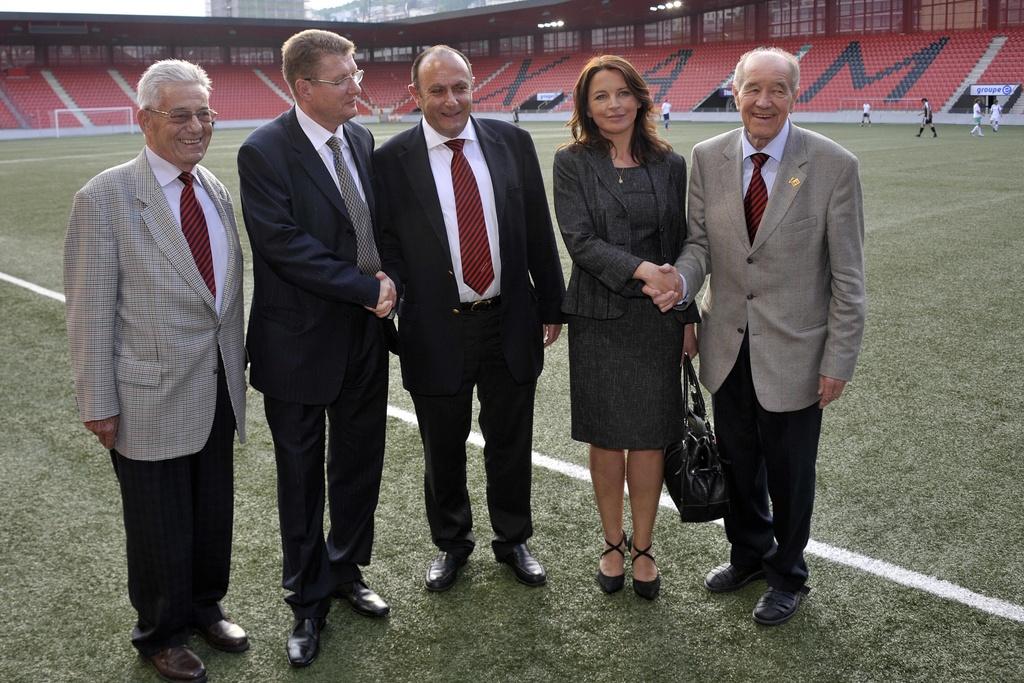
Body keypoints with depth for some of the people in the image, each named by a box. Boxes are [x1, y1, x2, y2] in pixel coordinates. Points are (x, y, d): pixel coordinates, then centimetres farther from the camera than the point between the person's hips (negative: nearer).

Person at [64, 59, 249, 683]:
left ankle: (205, 606, 42)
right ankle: (161, 633, 33)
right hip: (152, 398, -5)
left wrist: (237, 366, 12)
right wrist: (98, 404, -11)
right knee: (160, 527, 11)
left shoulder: (216, 188, 6)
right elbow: (90, 313, -11)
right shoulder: (105, 198, -12)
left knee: (214, 514, 18)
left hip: (218, 390, 6)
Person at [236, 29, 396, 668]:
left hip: (365, 335, 6)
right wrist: (368, 289, -19)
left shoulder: (362, 140, 6)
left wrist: (387, 275, -8)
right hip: (302, 344, -5)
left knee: (360, 465, 17)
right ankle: (309, 602, 29)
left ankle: (346, 571, 39)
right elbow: (287, 246, -22)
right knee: (302, 477, 10)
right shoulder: (265, 152, -14)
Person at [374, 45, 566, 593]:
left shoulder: (512, 143, 1)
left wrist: (551, 305, 6)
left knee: (510, 444, 16)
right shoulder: (391, 160, -6)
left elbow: (538, 231, 5)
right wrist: (390, 295, -15)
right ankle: (451, 542, 39)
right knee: (443, 450, 15)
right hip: (436, 331, -1)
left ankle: (513, 540, 38)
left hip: (509, 323, 2)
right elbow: (385, 246, 0)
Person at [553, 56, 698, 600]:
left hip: (657, 317, 2)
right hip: (599, 317, -1)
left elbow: (681, 246, 8)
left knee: (650, 437, 7)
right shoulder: (572, 162, -2)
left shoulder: (669, 165, 4)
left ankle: (643, 548, 24)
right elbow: (579, 241, -11)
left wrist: (688, 319, 7)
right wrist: (642, 269, -22)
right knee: (606, 437, 9)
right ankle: (613, 543, 28)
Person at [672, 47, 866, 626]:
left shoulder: (834, 165, -13)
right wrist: (679, 281, -20)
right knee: (737, 462, 20)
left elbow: (847, 275, -10)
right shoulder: (708, 158, -2)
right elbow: (701, 240, 3)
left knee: (789, 471, 13)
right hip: (728, 346, 4)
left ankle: (789, 574, 38)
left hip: (793, 353, -3)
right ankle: (749, 553, 46)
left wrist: (840, 359, -11)